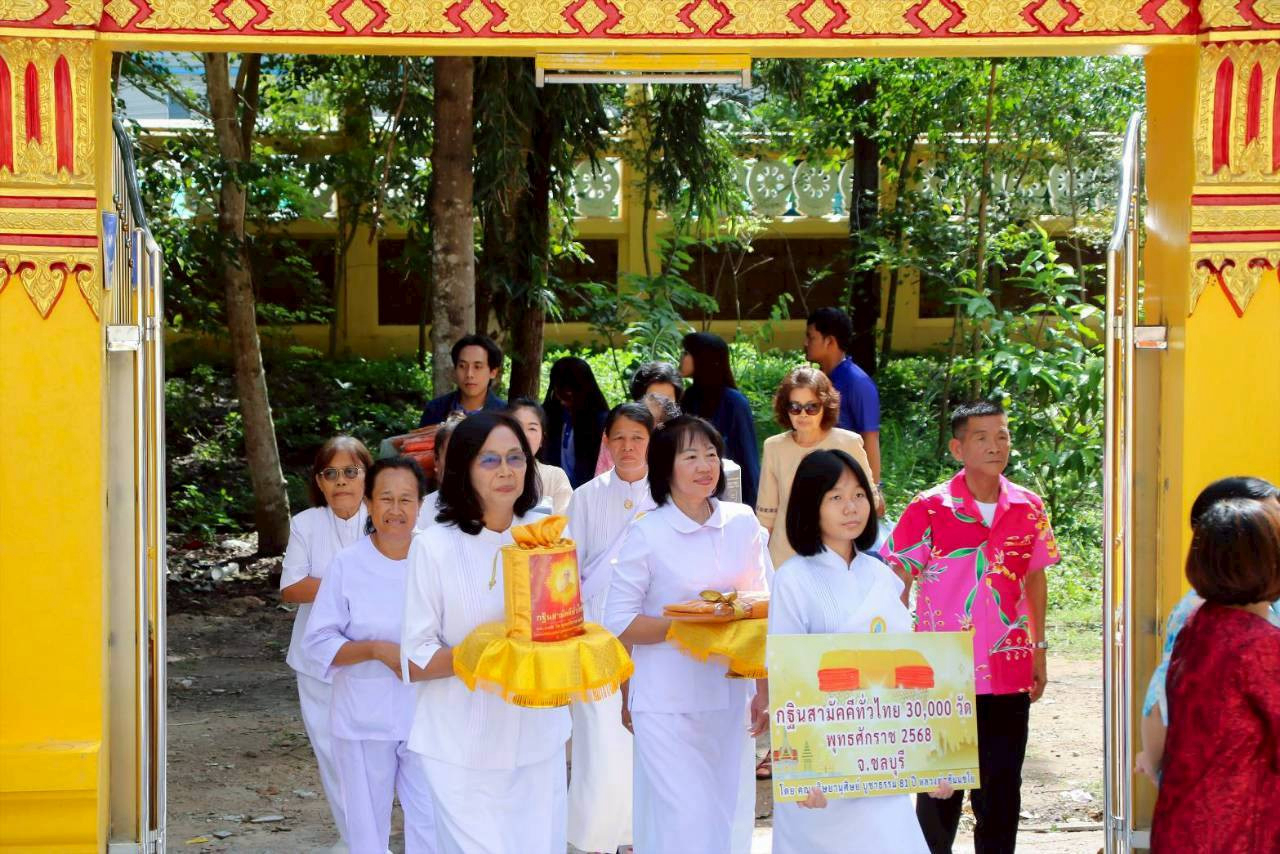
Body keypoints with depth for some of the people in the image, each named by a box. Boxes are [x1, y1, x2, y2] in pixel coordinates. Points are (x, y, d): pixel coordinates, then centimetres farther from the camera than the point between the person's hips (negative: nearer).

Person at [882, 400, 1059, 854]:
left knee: (1002, 785, 10)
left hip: (1009, 670, 3)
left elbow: (1035, 579, 14)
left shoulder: (1028, 507, 3)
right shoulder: (929, 509, -8)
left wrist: (1039, 651, 14)